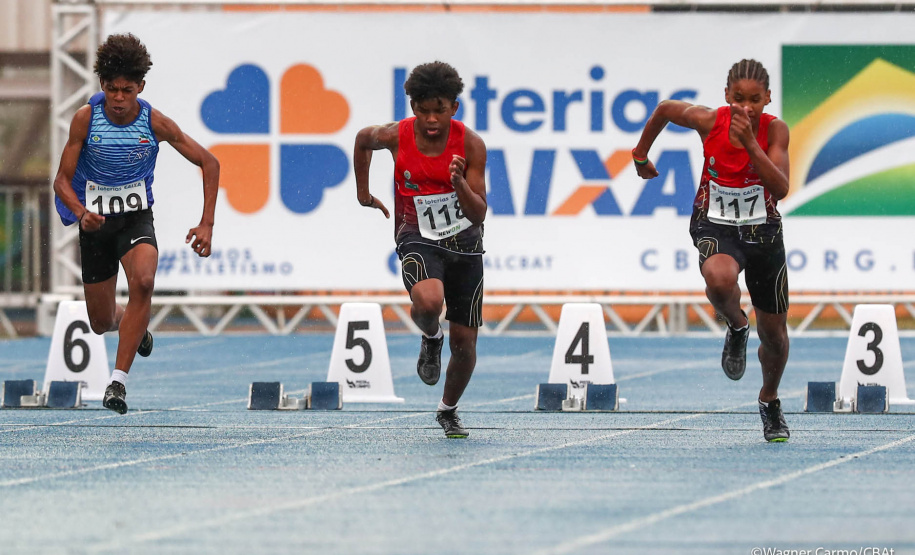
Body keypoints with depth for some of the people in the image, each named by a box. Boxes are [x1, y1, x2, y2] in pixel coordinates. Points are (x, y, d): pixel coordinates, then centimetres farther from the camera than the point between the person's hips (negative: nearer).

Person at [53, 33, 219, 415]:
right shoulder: (86, 118, -13)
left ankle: (119, 380, -29)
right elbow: (63, 180, -8)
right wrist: (81, 213, -30)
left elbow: (208, 163, -4)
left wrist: (207, 224, -11)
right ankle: (134, 326, 48)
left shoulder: (154, 122, -13)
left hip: (136, 217, -1)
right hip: (95, 221, 1)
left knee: (143, 280, -33)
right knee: (101, 323, 8)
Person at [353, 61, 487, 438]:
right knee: (428, 301, -36)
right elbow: (363, 139, 13)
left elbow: (478, 214, -14)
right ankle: (431, 338, 1)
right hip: (418, 239, -1)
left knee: (464, 342, 5)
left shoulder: (470, 144, -14)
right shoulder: (396, 136, -12)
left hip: (464, 241, 1)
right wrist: (363, 192, 20)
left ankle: (448, 411, 32)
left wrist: (460, 183, -33)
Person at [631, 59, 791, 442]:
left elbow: (780, 189, -27)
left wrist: (750, 144, -36)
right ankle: (736, 328, -4)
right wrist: (641, 154, 16)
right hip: (716, 227, -1)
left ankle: (769, 401, 42)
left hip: (763, 231, 1)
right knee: (719, 279, -39)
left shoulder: (774, 130, -16)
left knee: (774, 334, 12)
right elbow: (665, 109, 5)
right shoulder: (709, 121, -16)